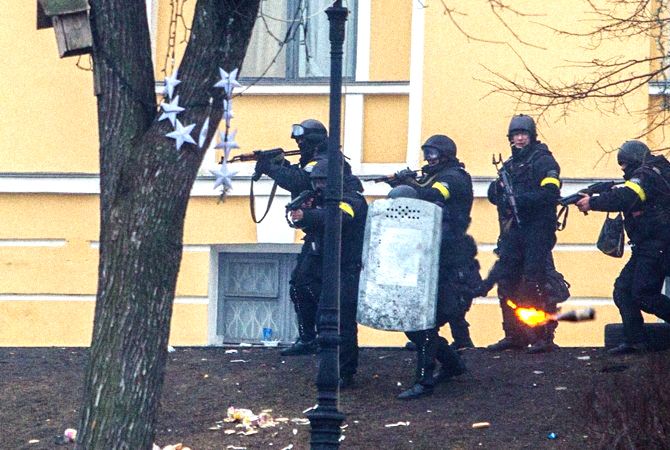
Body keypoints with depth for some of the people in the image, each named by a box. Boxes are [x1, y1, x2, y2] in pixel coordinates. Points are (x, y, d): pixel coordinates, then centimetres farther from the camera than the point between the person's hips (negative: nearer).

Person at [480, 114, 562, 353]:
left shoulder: (543, 161, -3)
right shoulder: (510, 165, 20)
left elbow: (550, 193, -16)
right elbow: (495, 194, 19)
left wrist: (520, 199, -22)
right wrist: (497, 189, -5)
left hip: (536, 230, -8)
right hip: (512, 231, 8)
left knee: (536, 283, -10)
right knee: (507, 281, 6)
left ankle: (544, 336, -8)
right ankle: (514, 335, 14)